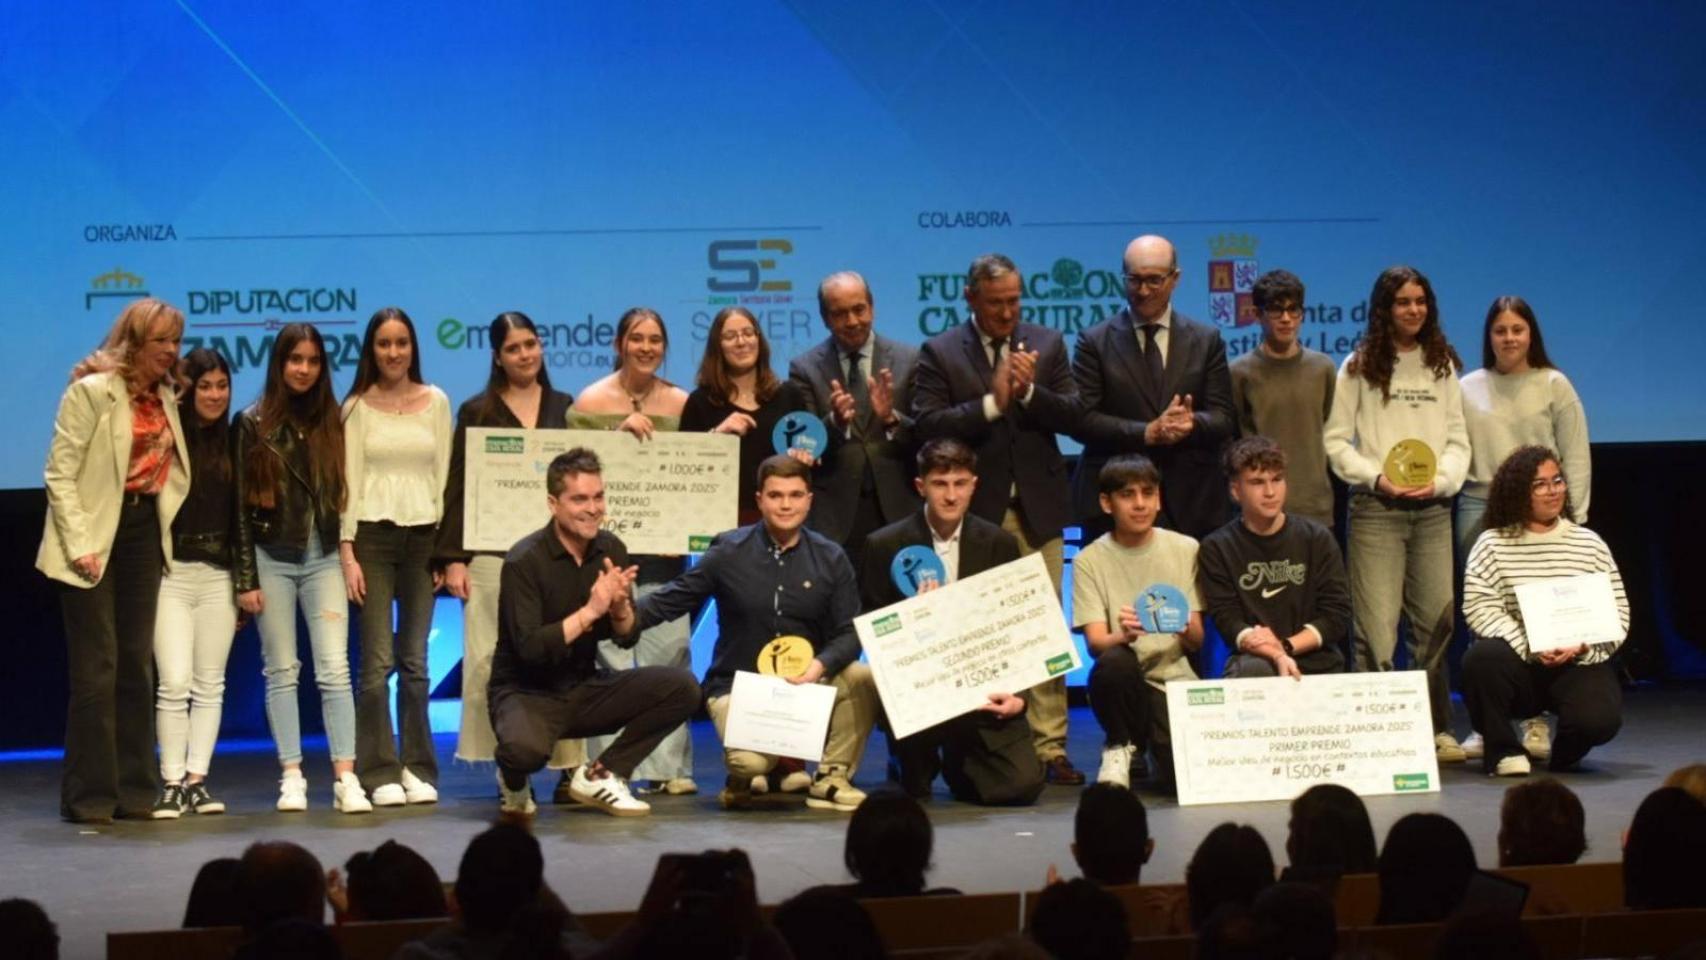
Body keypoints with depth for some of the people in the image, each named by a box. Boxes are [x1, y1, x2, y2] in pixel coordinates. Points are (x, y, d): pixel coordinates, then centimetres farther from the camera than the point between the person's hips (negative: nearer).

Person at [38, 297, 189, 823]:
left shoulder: (164, 396, 11)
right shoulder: (92, 390, -9)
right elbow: (59, 474, -12)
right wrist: (80, 545, -17)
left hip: (144, 531, 7)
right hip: (96, 537, -7)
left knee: (136, 665, 9)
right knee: (96, 668, -6)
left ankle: (134, 790, 14)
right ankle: (89, 796, 0)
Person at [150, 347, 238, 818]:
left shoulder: (232, 443, 9)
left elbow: (242, 514, 11)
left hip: (219, 575, 4)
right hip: (172, 572, -4)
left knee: (210, 685, 5)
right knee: (175, 683, -7)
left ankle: (196, 780, 11)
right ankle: (172, 784, -1)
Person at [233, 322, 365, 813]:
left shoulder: (332, 423, 8)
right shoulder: (255, 424, 1)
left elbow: (344, 493, 10)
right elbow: (241, 503, 0)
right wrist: (245, 578, -4)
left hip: (324, 557, 1)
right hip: (272, 559, -1)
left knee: (334, 669, -6)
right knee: (282, 671, 4)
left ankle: (346, 778, -8)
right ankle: (292, 777, 8)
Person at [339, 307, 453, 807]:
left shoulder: (436, 402, 9)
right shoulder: (357, 407, 3)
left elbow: (444, 476, 9)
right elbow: (349, 481, 1)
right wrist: (347, 551, -6)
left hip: (423, 535, 2)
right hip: (372, 535, -2)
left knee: (415, 661, 3)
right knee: (378, 660, -5)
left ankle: (417, 768, 10)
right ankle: (379, 772, -1)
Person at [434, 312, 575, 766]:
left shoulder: (564, 408, 14)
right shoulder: (477, 412, 7)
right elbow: (457, 488, 4)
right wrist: (453, 558, -5)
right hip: (493, 550, -2)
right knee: (490, 659, -7)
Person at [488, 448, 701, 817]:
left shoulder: (610, 549, 1)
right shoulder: (524, 561, -17)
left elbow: (628, 636, 5)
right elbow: (529, 648, -24)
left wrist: (620, 607, -18)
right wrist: (591, 610, -27)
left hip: (585, 689, 6)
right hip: (527, 693, -6)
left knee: (681, 688, -14)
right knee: (526, 747, -40)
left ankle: (599, 776, -1)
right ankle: (515, 783, 0)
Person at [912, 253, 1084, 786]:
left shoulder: (1047, 345, 10)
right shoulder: (940, 353, 2)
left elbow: (1074, 416, 3)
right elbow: (926, 426, -10)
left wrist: (1029, 392, -13)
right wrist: (991, 402, -16)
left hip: (1037, 507, 2)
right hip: (975, 512, -2)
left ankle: (1049, 747, 4)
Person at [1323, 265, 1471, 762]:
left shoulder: (1442, 366, 13)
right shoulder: (1359, 367, 3)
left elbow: (1458, 439, 12)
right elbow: (1335, 440, 1)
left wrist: (1440, 479, -5)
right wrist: (1376, 477, -11)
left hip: (1433, 508, 3)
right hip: (1375, 509, -3)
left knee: (1437, 621, 4)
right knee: (1376, 627, -8)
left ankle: (1436, 729, 12)